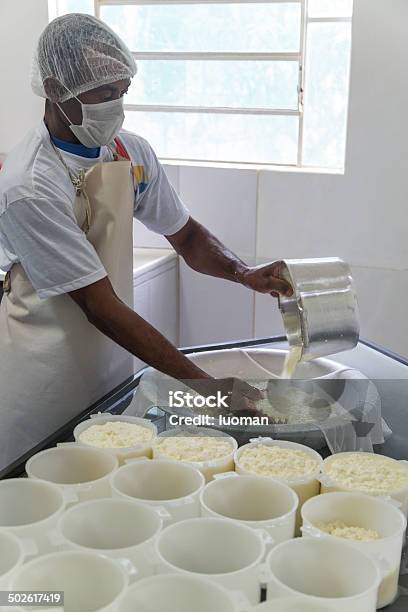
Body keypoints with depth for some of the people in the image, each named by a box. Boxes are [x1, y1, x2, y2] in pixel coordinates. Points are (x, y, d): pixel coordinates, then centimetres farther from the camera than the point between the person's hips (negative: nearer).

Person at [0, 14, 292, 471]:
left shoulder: (132, 153, -2)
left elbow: (186, 235, 10)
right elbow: (100, 306, -25)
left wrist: (243, 274, -12)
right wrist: (207, 386, -27)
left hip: (113, 363, 6)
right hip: (47, 377, -6)